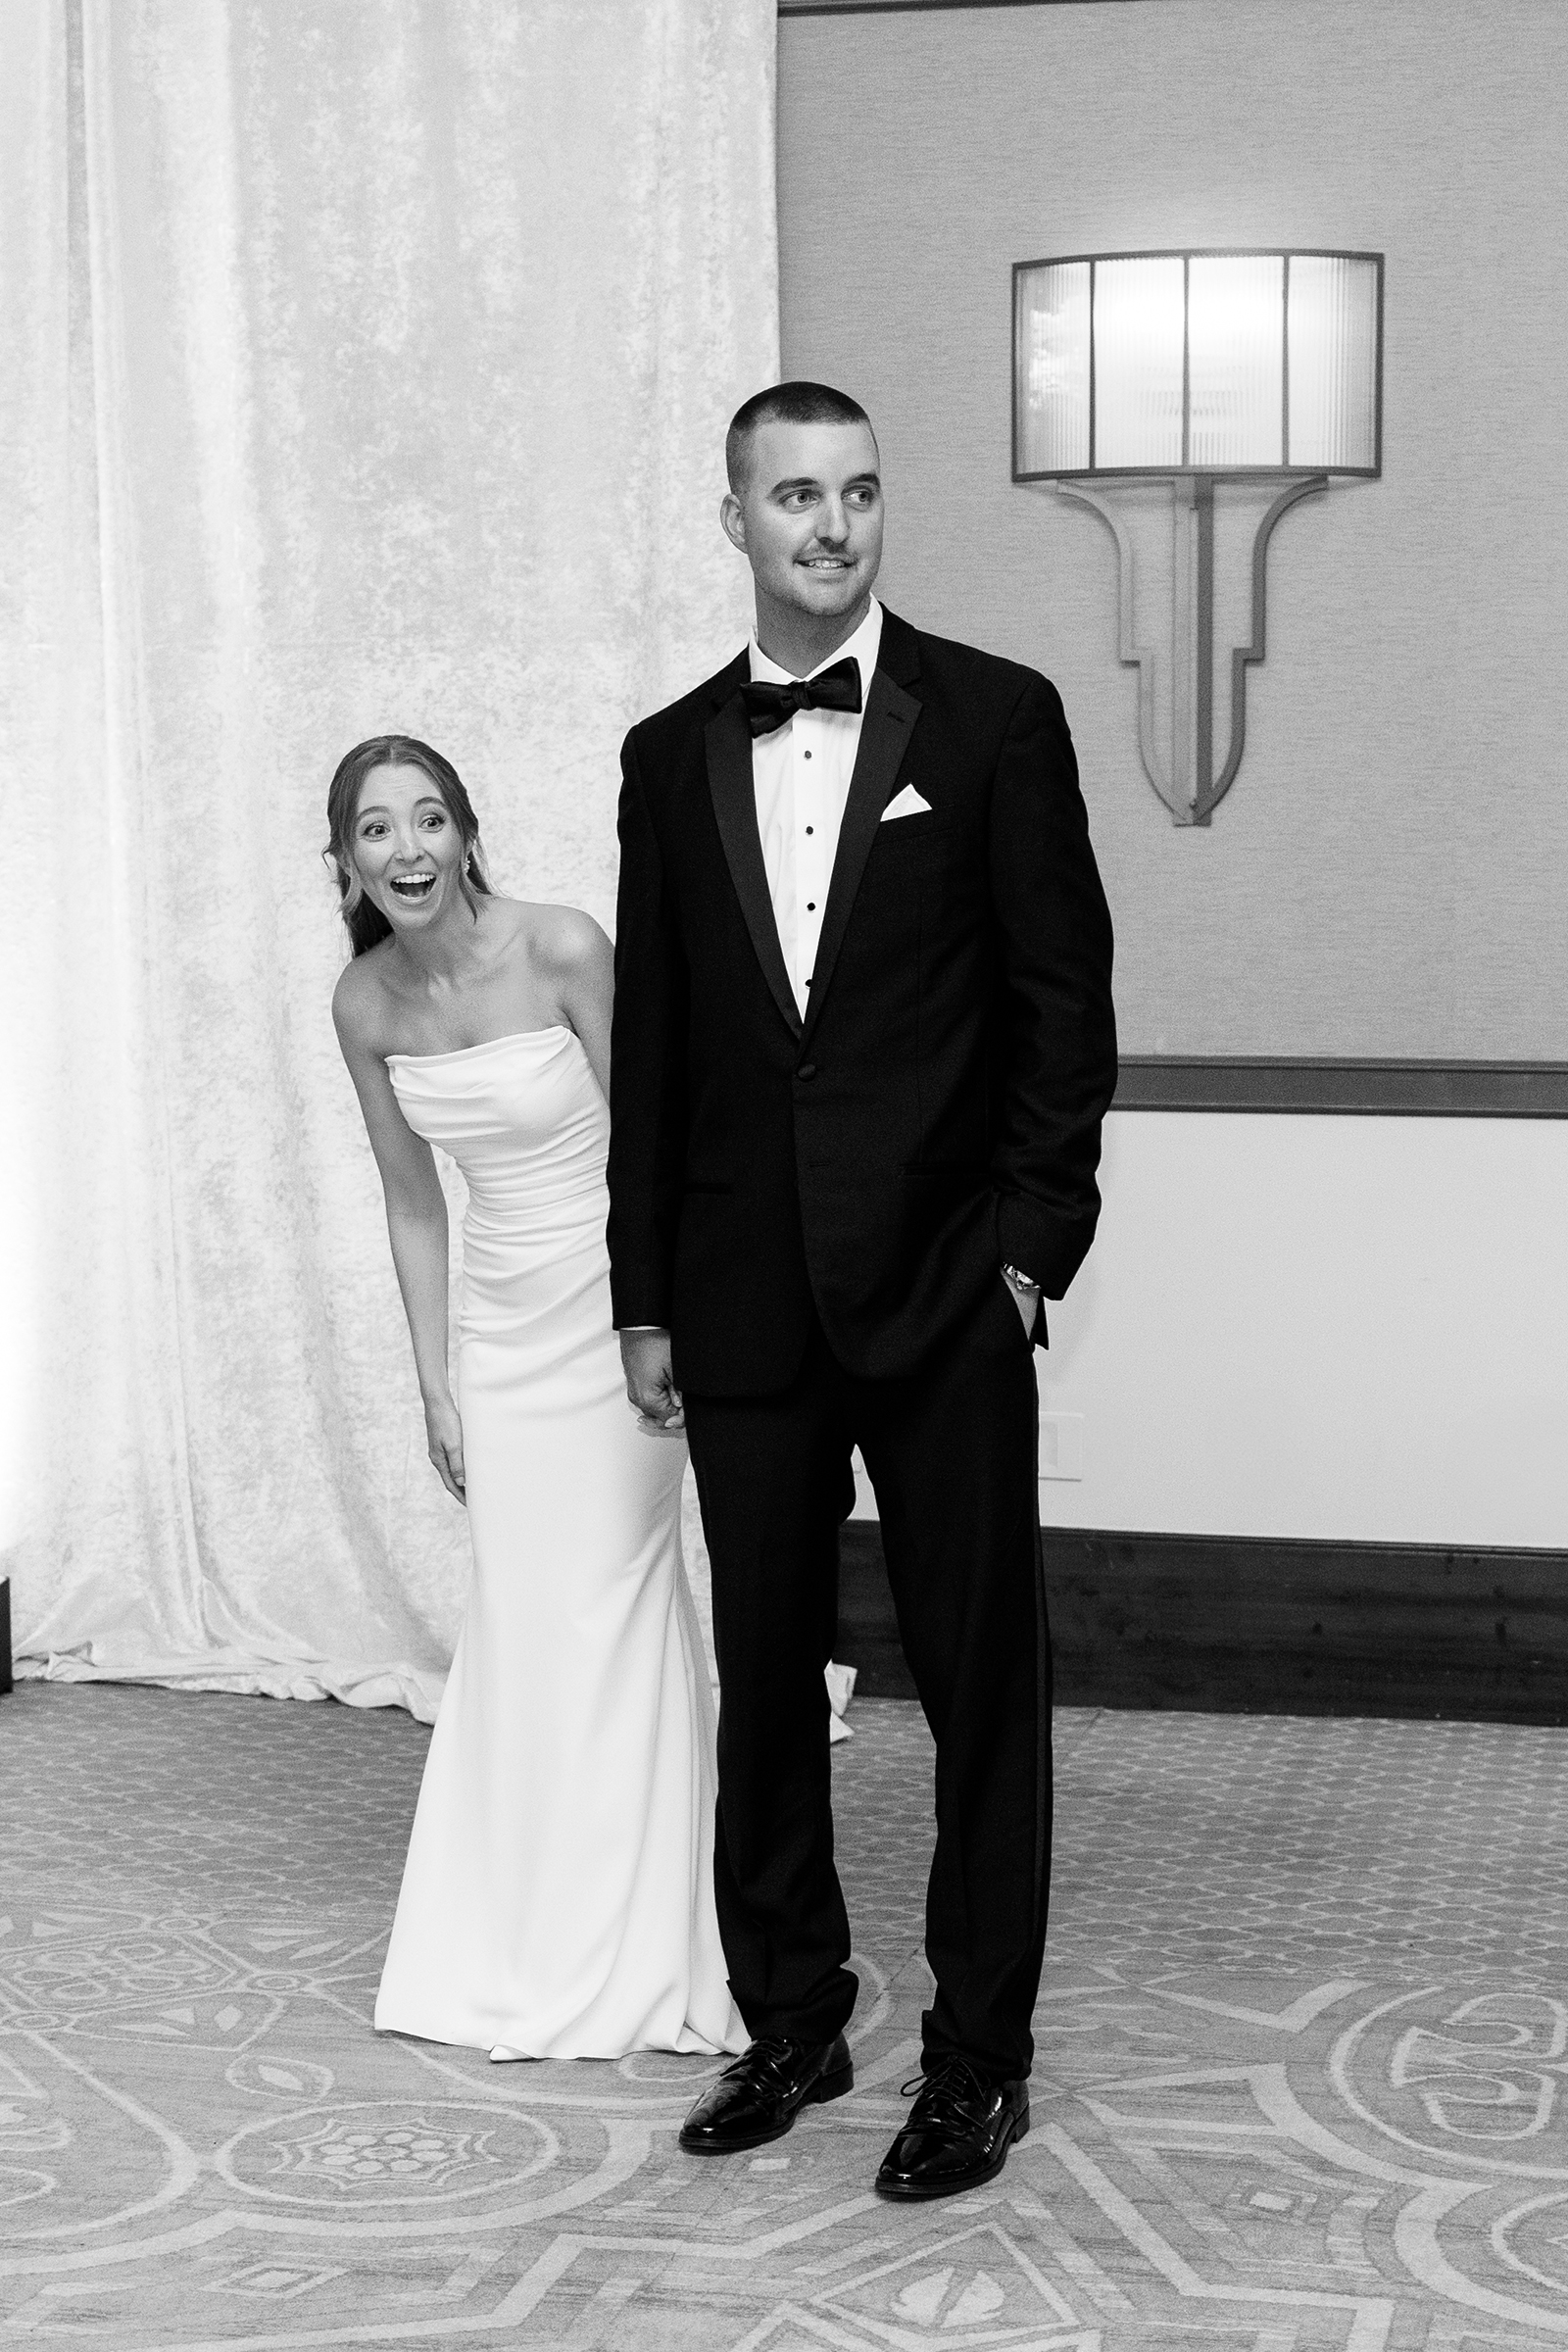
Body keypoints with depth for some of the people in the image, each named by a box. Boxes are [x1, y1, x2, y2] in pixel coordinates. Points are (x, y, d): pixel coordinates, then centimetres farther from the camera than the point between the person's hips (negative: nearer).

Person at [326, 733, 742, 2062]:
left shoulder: (562, 951, -18)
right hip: (502, 1319, 5)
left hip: (612, 1305, -5)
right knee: (518, 1618, 8)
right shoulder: (365, 1005, -2)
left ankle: (627, 1964, 13)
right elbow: (413, 1201, 6)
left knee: (606, 1605, -1)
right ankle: (524, 1954, 21)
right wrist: (433, 1380, 6)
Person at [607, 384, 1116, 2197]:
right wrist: (643, 1295, 9)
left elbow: (1065, 1000, -2)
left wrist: (1035, 1240, -8)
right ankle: (788, 2022, 26)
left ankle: (979, 2060, 16)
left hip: (945, 1293, -3)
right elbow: (649, 1043, 11)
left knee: (981, 1682, 4)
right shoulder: (671, 755, 9)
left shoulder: (996, 718, -1)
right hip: (747, 1303, 3)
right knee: (762, 1677, 11)